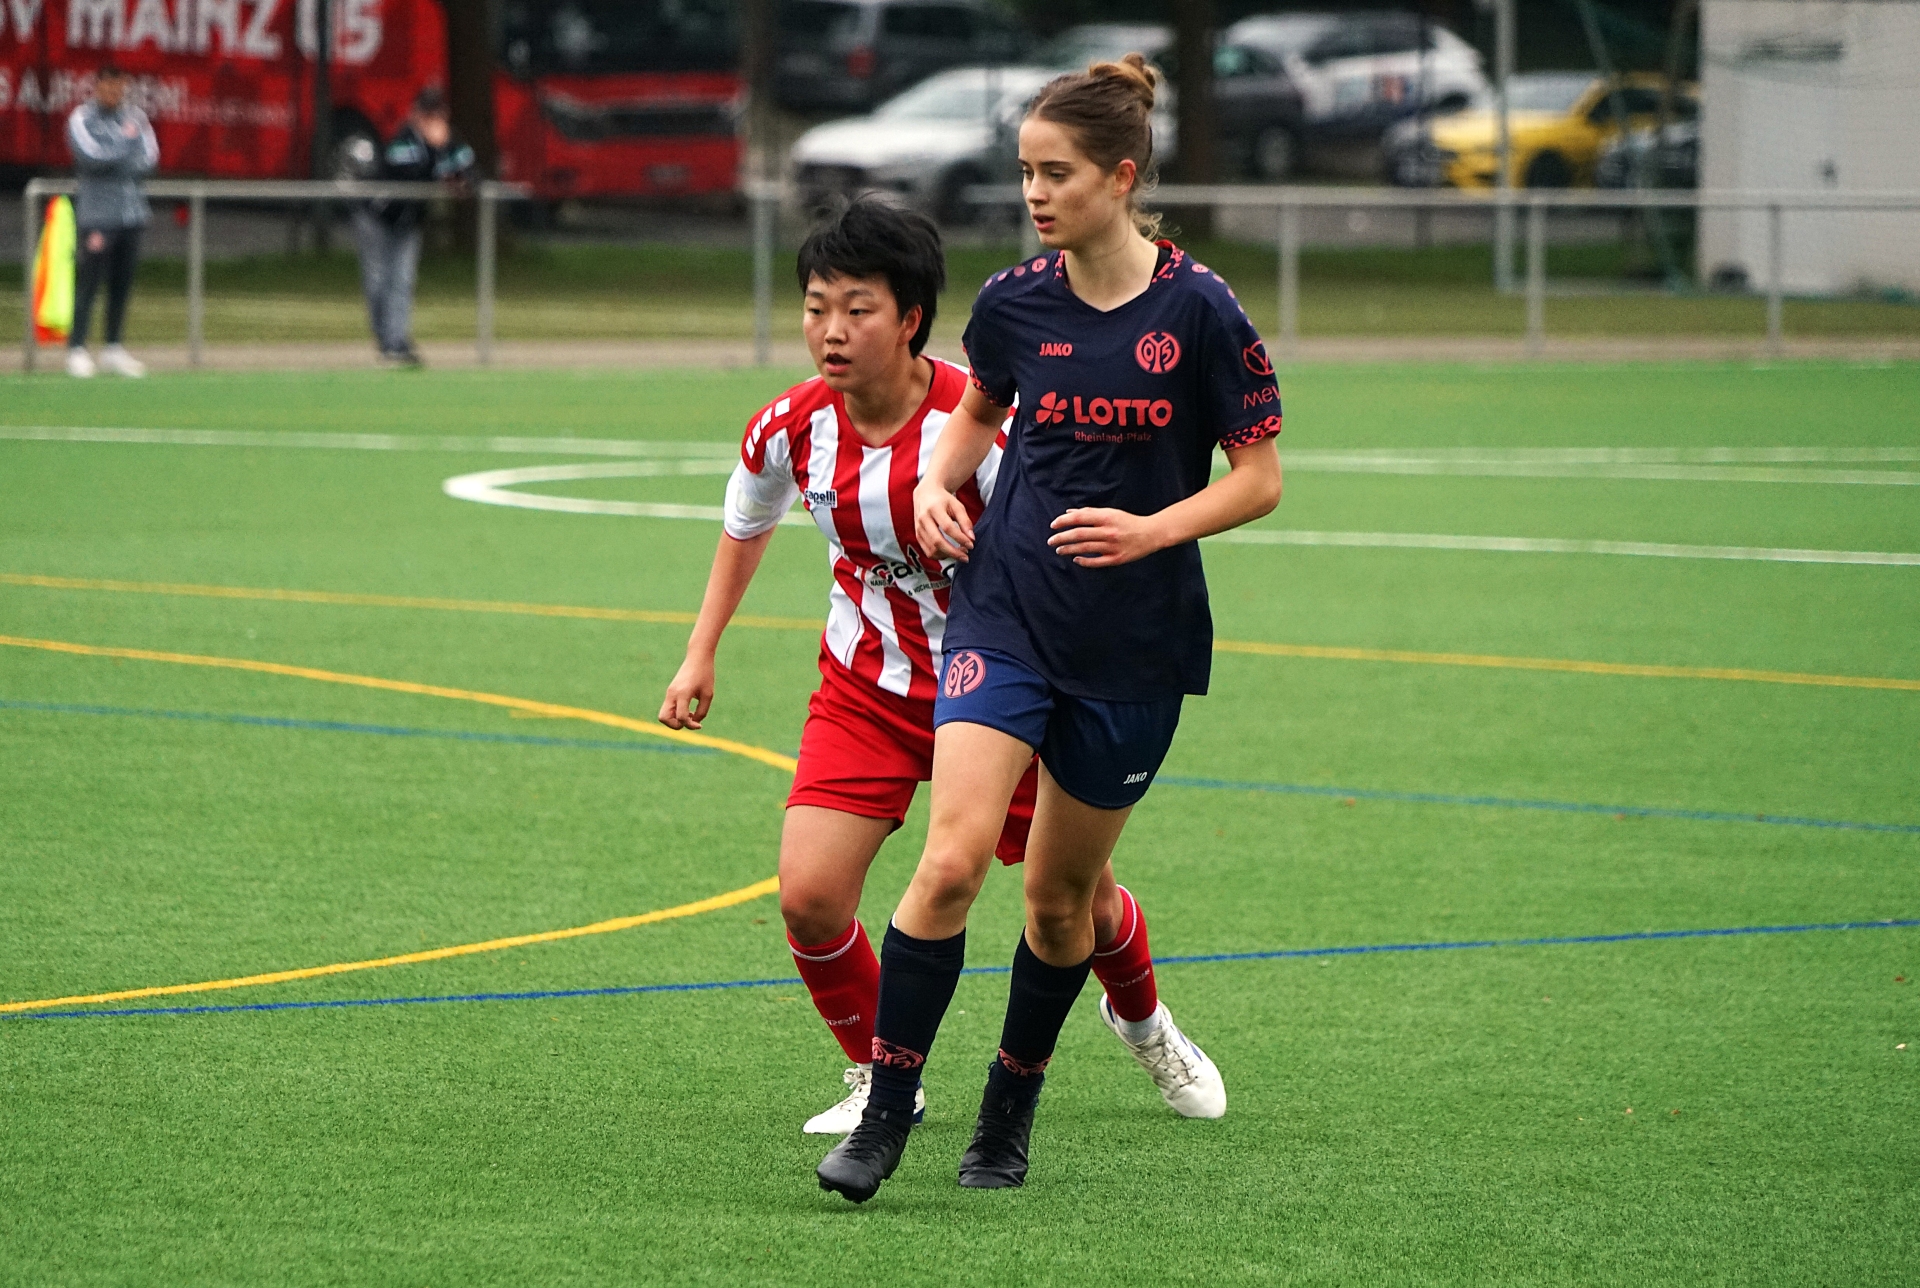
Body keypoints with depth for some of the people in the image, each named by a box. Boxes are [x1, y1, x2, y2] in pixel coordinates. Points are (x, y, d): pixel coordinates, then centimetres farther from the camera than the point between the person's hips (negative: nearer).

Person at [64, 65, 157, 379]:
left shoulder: (135, 117, 14)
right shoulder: (81, 119, 0)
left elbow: (149, 159, 4)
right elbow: (92, 157, -15)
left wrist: (112, 162, -8)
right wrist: (126, 139, -5)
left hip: (132, 210, 5)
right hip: (96, 213, -5)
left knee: (122, 283, 6)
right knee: (88, 281, -8)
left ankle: (114, 348, 13)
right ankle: (77, 350, -7)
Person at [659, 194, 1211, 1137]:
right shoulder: (791, 428, -12)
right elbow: (746, 527, 11)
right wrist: (701, 654, 14)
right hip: (866, 689, 3)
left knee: (1079, 899, 11)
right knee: (808, 896, -16)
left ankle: (1144, 1022, 46)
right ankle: (878, 1077, 10)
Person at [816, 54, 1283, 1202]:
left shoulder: (1198, 311, -11)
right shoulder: (1014, 303, -1)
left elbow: (1260, 478, -5)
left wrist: (1154, 527, -20)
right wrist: (939, 487, 2)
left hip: (1139, 640, -1)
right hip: (1006, 611, 1)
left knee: (1063, 893, 11)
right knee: (951, 860, -17)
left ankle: (1011, 1111, 33)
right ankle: (886, 1114, -7)